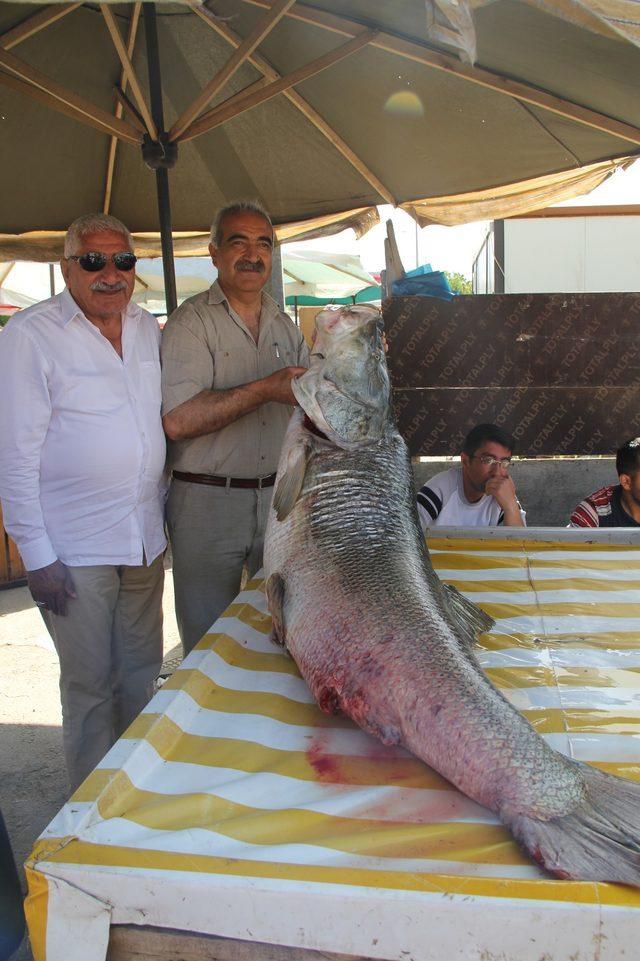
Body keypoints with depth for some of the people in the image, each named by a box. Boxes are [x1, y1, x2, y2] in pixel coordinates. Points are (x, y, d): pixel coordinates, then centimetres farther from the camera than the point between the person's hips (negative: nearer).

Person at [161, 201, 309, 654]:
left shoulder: (285, 324, 13)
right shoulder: (191, 323, -8)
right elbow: (178, 420, -20)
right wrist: (265, 389, -20)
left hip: (278, 496, 6)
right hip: (207, 502, -5)